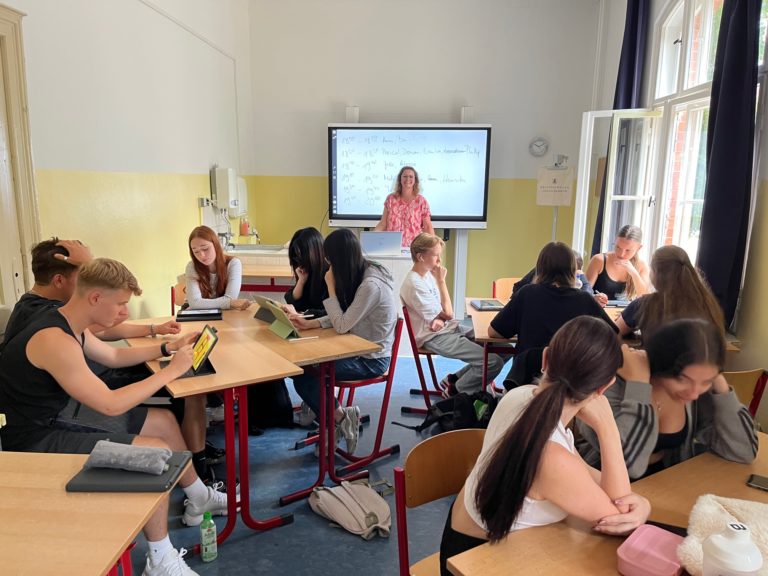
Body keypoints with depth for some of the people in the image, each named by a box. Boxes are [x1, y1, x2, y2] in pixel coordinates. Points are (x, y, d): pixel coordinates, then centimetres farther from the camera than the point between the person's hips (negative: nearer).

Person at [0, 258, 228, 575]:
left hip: (56, 424, 10)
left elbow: (114, 356, 22)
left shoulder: (69, 326, 4)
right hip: (35, 442, -10)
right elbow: (111, 405, -28)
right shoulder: (54, 340, -29)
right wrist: (172, 370, -20)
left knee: (164, 421, 11)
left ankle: (199, 498, 31)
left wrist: (168, 347, 12)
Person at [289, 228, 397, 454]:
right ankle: (340, 418, 7)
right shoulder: (360, 274, 2)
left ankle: (339, 418, 6)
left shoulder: (371, 285, -26)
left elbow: (342, 325, -22)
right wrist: (310, 323, 0)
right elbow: (343, 317, 9)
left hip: (372, 359, -9)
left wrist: (331, 287, -17)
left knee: (302, 373, -14)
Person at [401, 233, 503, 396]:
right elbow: (448, 313, -16)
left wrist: (440, 319, -15)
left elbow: (444, 314, 10)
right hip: (436, 338, -9)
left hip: (449, 328, 9)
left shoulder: (428, 273, 6)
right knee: (494, 362, -19)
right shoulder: (414, 284, -21)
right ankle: (456, 390, 6)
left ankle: (456, 378, 13)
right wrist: (441, 280, -11)